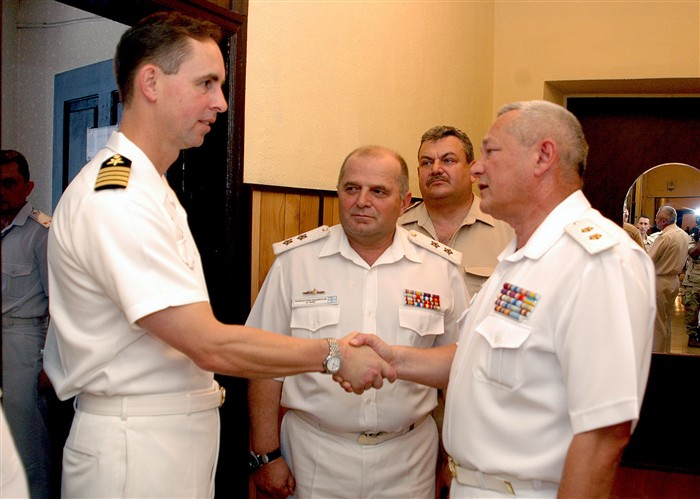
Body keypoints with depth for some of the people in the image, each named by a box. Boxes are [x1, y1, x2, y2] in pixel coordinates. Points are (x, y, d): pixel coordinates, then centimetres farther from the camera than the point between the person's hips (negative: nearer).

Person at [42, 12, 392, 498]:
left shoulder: (153, 191, 13)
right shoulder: (116, 199, -21)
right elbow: (211, 345, -24)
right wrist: (335, 356, -16)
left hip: (182, 435, 9)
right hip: (134, 447, -9)